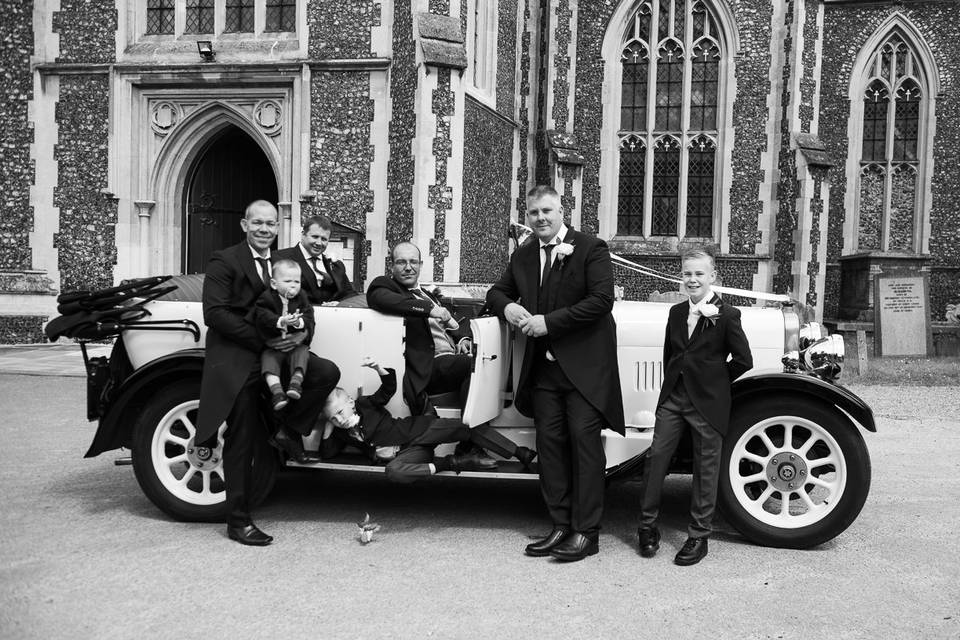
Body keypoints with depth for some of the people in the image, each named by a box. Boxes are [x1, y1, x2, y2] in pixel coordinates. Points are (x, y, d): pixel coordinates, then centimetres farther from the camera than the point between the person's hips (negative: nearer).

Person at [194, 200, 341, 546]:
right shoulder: (224, 261, -6)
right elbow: (215, 314, -15)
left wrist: (302, 332, -11)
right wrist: (263, 338, -20)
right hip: (237, 361, -5)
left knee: (328, 372, -19)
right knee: (241, 443, -1)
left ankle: (288, 430, 0)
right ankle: (238, 522, 9)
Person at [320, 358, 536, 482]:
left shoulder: (365, 404, 2)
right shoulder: (342, 434, 10)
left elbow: (389, 387, -3)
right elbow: (327, 453, 2)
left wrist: (377, 368, -21)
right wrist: (328, 428, -4)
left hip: (418, 430, -1)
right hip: (407, 452, 2)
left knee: (469, 427, -22)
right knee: (393, 470, -37)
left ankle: (521, 453, -18)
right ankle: (449, 463, -32)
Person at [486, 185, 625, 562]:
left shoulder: (591, 249, -5)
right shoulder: (522, 257, 15)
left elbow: (601, 300, -15)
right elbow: (497, 291, 24)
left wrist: (548, 321, -17)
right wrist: (506, 306, -1)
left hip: (584, 367, -6)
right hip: (543, 368, 6)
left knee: (584, 441, -6)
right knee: (550, 443, 6)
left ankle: (586, 533, 1)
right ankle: (561, 527, 15)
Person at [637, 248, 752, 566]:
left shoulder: (727, 315, -6)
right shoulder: (676, 312, 11)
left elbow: (743, 361, -6)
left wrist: (713, 382, 1)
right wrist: (671, 384, 11)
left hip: (708, 403, -5)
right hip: (673, 398, 5)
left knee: (706, 468, 5)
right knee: (656, 456, 1)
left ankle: (698, 536, 16)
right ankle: (647, 525, 15)